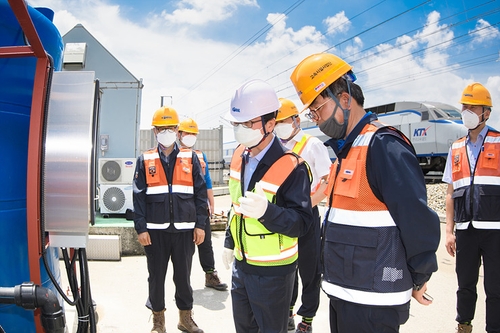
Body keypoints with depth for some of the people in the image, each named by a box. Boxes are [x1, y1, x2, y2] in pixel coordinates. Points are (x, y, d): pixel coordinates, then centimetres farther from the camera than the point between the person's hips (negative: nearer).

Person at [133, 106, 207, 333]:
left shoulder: (190, 158, 4)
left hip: (184, 229, 0)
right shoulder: (145, 160, 3)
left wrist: (200, 225, -2)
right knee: (156, 277, 11)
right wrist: (141, 228, -5)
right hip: (155, 230, 0)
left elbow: (200, 193, 3)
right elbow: (139, 197, 1)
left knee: (183, 276, 12)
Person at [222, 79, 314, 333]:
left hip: (272, 273, -7)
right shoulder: (239, 156, 1)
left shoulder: (291, 167, -23)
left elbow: (302, 223, -24)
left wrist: (267, 211, -41)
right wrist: (229, 242, 17)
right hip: (241, 264, 7)